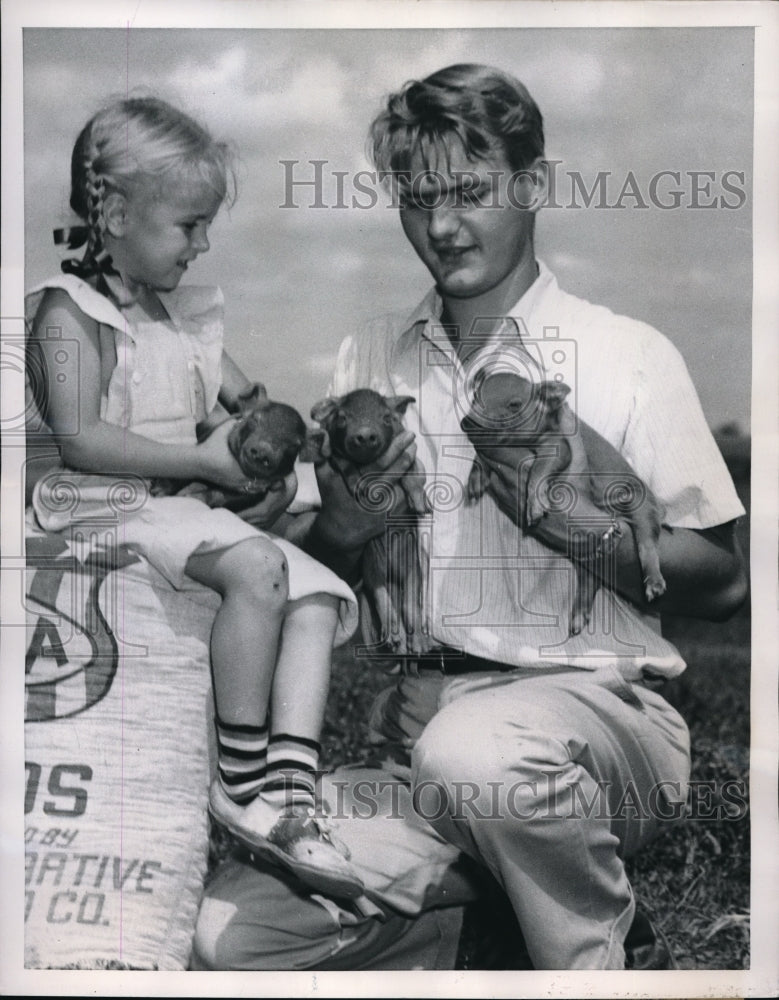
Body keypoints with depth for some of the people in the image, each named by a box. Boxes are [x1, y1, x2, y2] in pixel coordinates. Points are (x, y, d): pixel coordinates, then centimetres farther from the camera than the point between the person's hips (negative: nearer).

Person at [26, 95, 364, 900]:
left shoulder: (185, 313, 19)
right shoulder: (71, 309, -5)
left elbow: (251, 403, 24)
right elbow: (80, 440, -17)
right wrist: (203, 460, -18)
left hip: (195, 505, 8)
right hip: (111, 505, -8)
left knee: (318, 594, -12)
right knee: (257, 566, -32)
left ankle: (289, 790, -21)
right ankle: (241, 781, -20)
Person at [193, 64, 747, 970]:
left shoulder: (628, 356, 0)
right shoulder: (367, 359, 12)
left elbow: (722, 583, -1)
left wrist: (585, 527, -17)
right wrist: (342, 530, -8)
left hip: (595, 701, -4)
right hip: (420, 716, 4)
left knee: (473, 751, -38)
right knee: (229, 937, -11)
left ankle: (611, 955, -8)